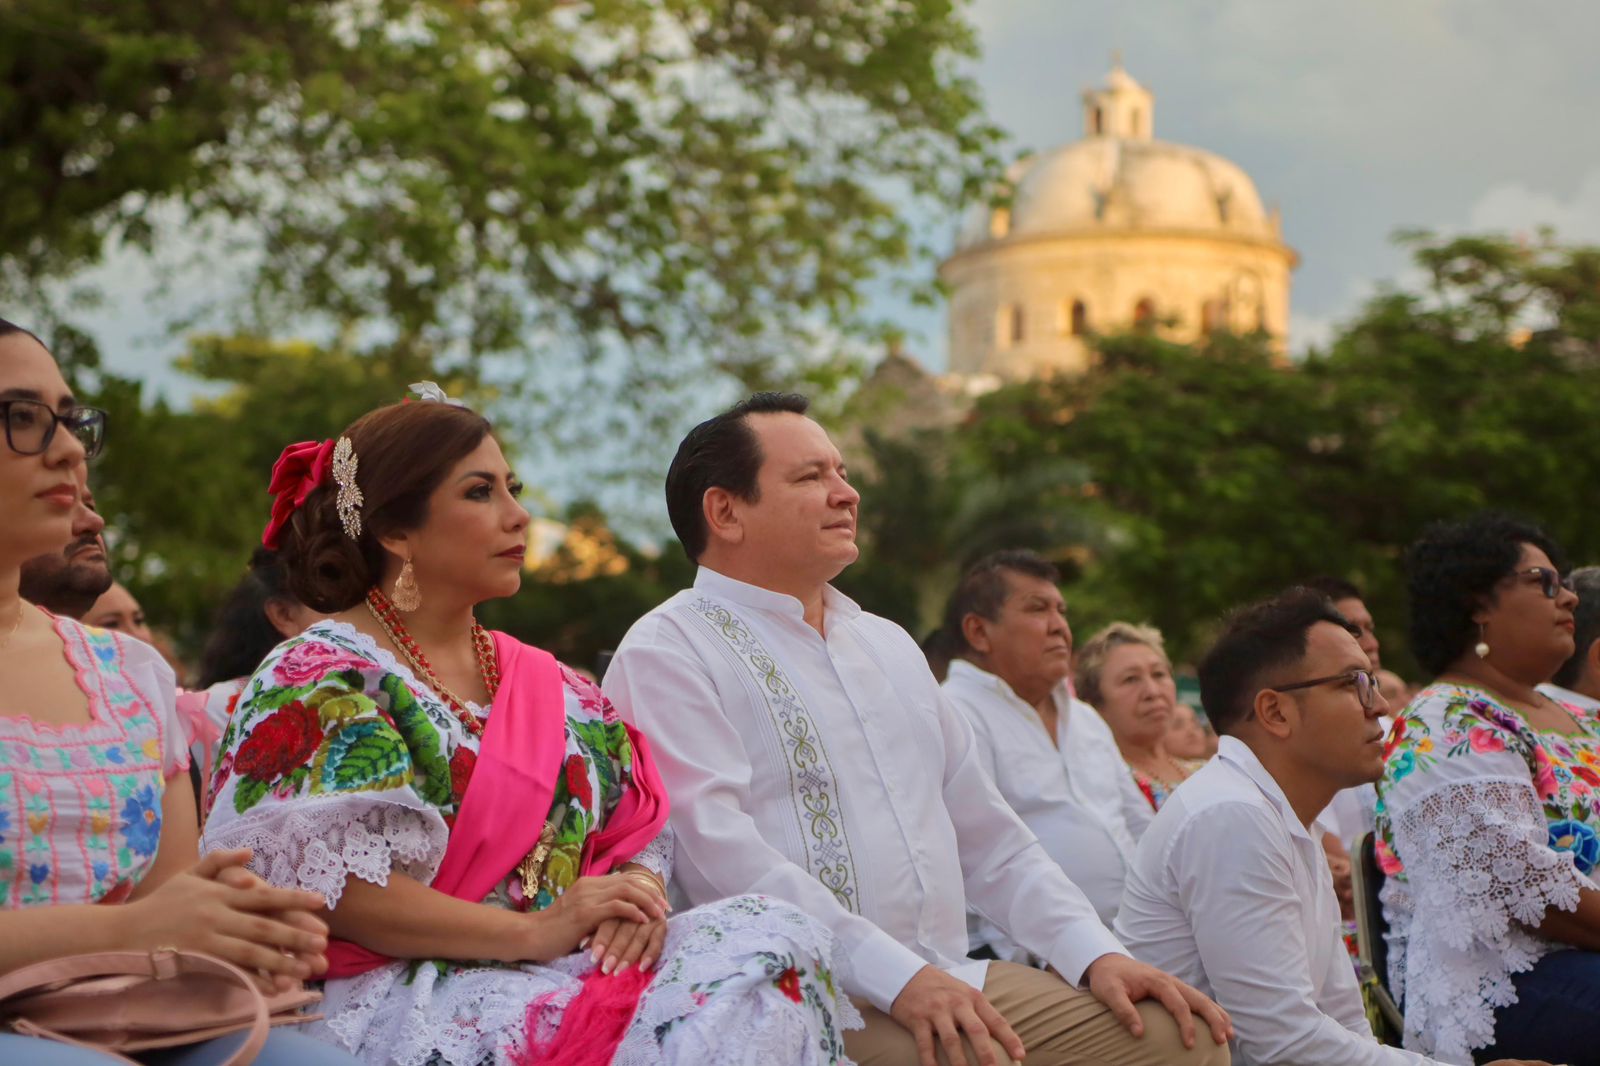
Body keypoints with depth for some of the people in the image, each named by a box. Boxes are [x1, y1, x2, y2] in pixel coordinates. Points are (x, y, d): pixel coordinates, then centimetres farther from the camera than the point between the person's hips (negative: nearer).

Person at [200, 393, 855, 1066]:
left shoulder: (552, 687, 20)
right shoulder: (316, 677, -1)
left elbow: (640, 833, 17)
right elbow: (332, 882, -14)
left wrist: (639, 896, -9)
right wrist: (536, 932, -18)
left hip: (578, 973, 7)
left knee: (773, 934, -20)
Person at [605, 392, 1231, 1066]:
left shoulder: (889, 645, 22)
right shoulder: (666, 656, -3)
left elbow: (986, 838, 22)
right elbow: (721, 851, -17)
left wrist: (1097, 955, 7)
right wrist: (899, 976, -24)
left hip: (949, 984, 8)